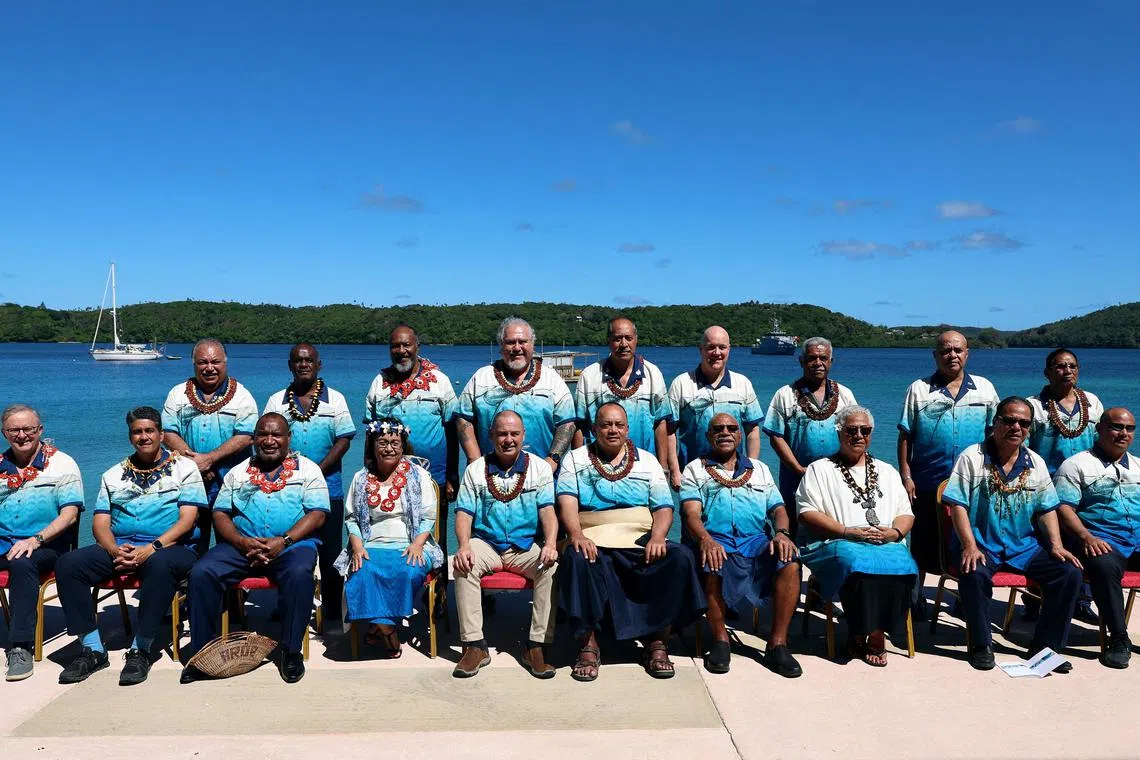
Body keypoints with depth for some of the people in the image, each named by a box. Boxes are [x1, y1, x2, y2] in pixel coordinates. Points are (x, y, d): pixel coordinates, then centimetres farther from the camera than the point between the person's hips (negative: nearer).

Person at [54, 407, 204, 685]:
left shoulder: (183, 468, 6)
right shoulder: (114, 475, 19)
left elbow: (187, 519, -4)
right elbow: (100, 523, 10)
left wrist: (152, 547, -19)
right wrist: (114, 550, -12)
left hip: (169, 547, -4)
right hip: (119, 548, 5)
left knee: (160, 565, -39)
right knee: (68, 565, -21)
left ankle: (140, 650, -27)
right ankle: (92, 649, -13)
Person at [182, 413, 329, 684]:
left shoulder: (307, 469, 9)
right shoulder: (238, 472, 20)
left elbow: (317, 514, -2)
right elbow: (220, 513, 11)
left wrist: (284, 541, -16)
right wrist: (241, 541, -9)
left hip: (292, 544, -3)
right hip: (241, 545, 3)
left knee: (299, 574, -35)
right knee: (201, 573, -22)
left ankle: (291, 651, -20)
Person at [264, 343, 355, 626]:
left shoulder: (335, 399, 5)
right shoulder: (277, 401, 9)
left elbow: (344, 440, -2)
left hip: (327, 489, -1)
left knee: (330, 554, 1)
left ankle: (332, 614, 11)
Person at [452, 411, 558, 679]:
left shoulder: (539, 467, 7)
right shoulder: (476, 470, 9)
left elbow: (548, 510, -4)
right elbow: (464, 513, 2)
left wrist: (550, 544, -23)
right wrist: (464, 546, -18)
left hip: (527, 546, 0)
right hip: (486, 544, 1)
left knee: (553, 567, -30)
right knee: (464, 566, -30)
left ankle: (537, 645, -21)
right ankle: (474, 645, -21)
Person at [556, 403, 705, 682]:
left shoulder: (647, 462, 17)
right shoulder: (576, 460, 13)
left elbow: (664, 507, 7)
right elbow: (567, 502, -2)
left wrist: (657, 538, -14)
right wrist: (576, 535, -22)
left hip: (641, 541, 2)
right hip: (593, 541, -2)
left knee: (681, 558, -25)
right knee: (576, 559, -36)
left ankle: (658, 640, -14)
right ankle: (588, 644, -21)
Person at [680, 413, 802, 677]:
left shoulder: (759, 469, 25)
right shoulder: (695, 470, 15)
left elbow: (778, 508, 15)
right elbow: (691, 512, -1)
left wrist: (782, 532, -9)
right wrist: (705, 540, -23)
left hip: (756, 539, 3)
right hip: (714, 539, -2)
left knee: (790, 562, -27)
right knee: (713, 564, -36)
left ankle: (777, 644, -19)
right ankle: (720, 640, -16)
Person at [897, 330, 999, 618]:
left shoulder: (985, 389, 8)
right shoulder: (919, 390, 4)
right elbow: (905, 436, 1)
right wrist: (906, 477, -5)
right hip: (927, 484, -1)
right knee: (922, 545, 6)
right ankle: (914, 601, 16)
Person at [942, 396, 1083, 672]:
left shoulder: (1036, 463, 11)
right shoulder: (972, 458, -4)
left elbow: (1047, 509, 13)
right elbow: (958, 505, -10)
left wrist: (1056, 545, -2)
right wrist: (970, 546, -21)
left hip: (1024, 546, 5)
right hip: (981, 544, -5)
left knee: (1069, 573, -14)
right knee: (974, 574, -34)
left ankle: (1045, 646, 2)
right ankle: (981, 645, -12)